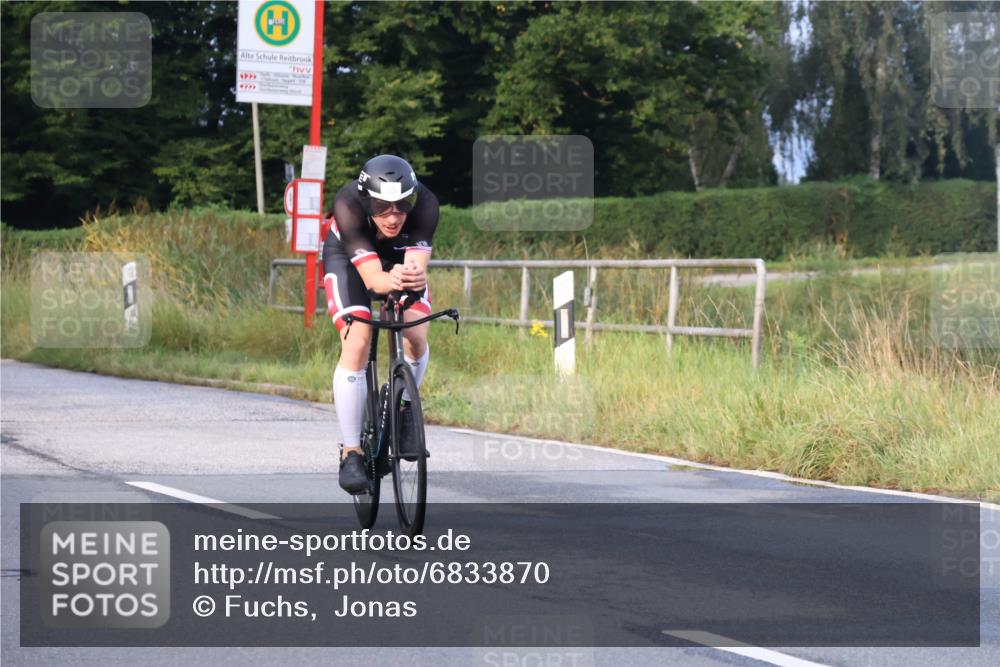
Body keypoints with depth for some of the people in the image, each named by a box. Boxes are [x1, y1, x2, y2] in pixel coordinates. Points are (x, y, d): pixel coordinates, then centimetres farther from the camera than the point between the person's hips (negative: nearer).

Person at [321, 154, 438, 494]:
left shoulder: (424, 204, -35)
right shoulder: (349, 205, -39)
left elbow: (418, 265, -44)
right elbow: (372, 277, -44)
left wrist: (415, 278, -68)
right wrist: (392, 280, -67)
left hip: (401, 257, 2)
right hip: (348, 257, -2)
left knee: (416, 337, -19)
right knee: (357, 344, -21)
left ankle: (403, 407, 12)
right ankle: (351, 453, -13)